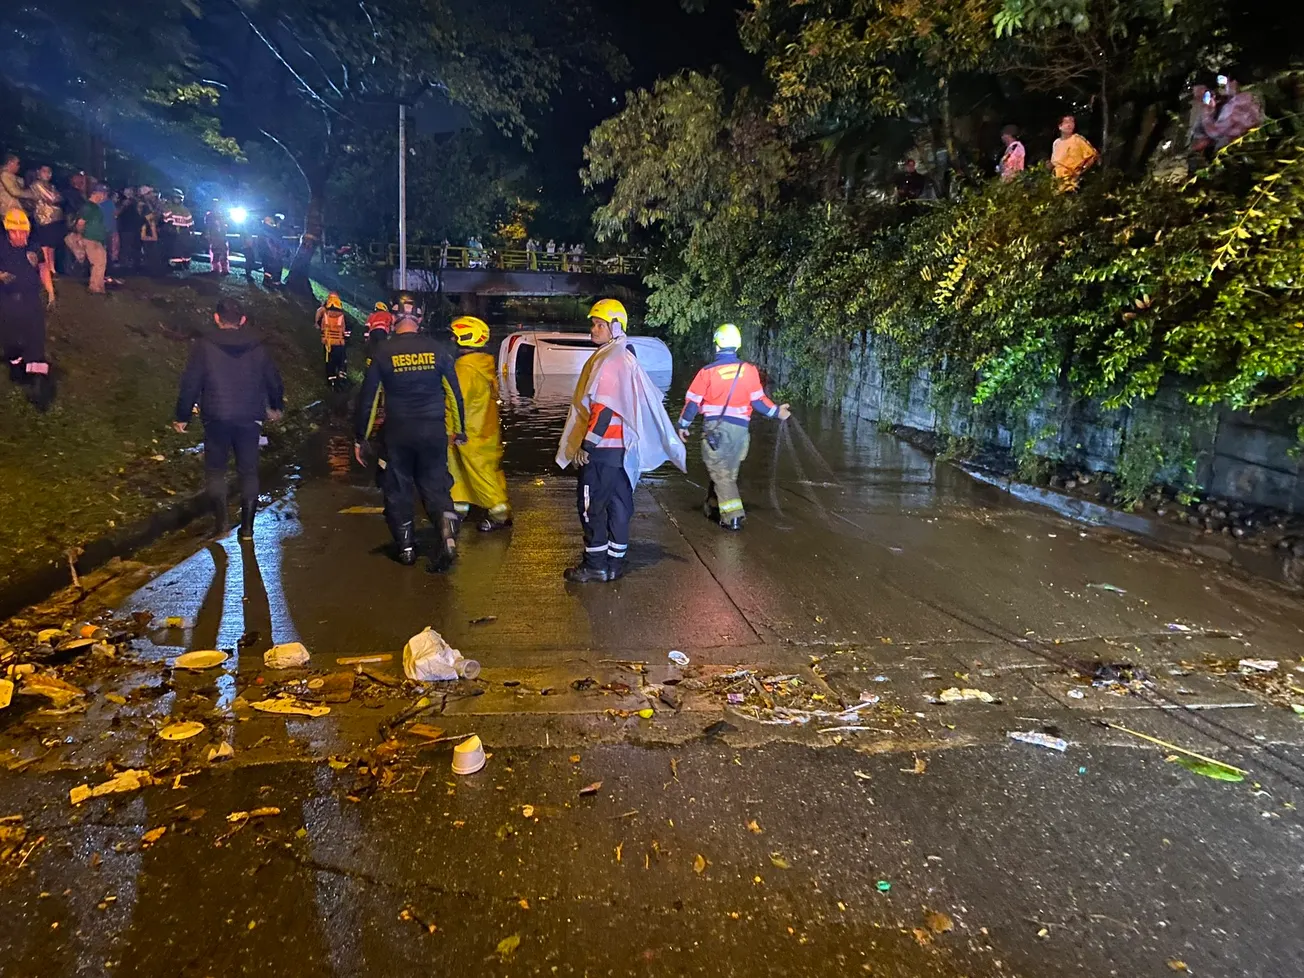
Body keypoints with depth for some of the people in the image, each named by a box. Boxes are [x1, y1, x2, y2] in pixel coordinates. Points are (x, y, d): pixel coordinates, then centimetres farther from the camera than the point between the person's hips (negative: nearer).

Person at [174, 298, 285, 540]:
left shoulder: (205, 345, -5)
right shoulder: (256, 346, 2)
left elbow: (190, 383, -6)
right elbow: (273, 379, 11)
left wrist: (182, 416, 4)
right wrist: (276, 406, 28)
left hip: (216, 419, -2)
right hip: (250, 419, 2)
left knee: (215, 469, 13)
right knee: (248, 471, 10)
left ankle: (220, 521, 4)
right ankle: (247, 527, 10)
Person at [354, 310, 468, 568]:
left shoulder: (383, 353, -5)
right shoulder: (436, 349, -2)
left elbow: (368, 399, -3)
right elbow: (455, 392, 3)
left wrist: (360, 439, 6)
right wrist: (460, 429, 16)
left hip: (398, 433, -1)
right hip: (433, 431, 1)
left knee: (398, 489, 13)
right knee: (434, 485, 10)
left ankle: (406, 547, 19)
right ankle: (447, 529, -17)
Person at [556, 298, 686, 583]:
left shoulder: (609, 361, -17)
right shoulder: (626, 358, 14)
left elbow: (604, 409, -22)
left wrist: (585, 446, -18)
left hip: (603, 449, -10)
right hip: (622, 447, 10)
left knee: (591, 505, -1)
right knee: (618, 504, 12)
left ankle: (595, 565, 5)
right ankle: (615, 563, 19)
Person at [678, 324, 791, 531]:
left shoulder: (707, 371, -6)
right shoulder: (749, 370, 1)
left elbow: (693, 402, -1)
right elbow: (758, 400, 5)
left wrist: (683, 425, 12)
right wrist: (777, 411, 21)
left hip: (714, 428, -3)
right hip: (740, 429, 3)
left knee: (720, 472, -1)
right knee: (728, 471, 17)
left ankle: (732, 516, -9)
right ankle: (713, 506, 30)